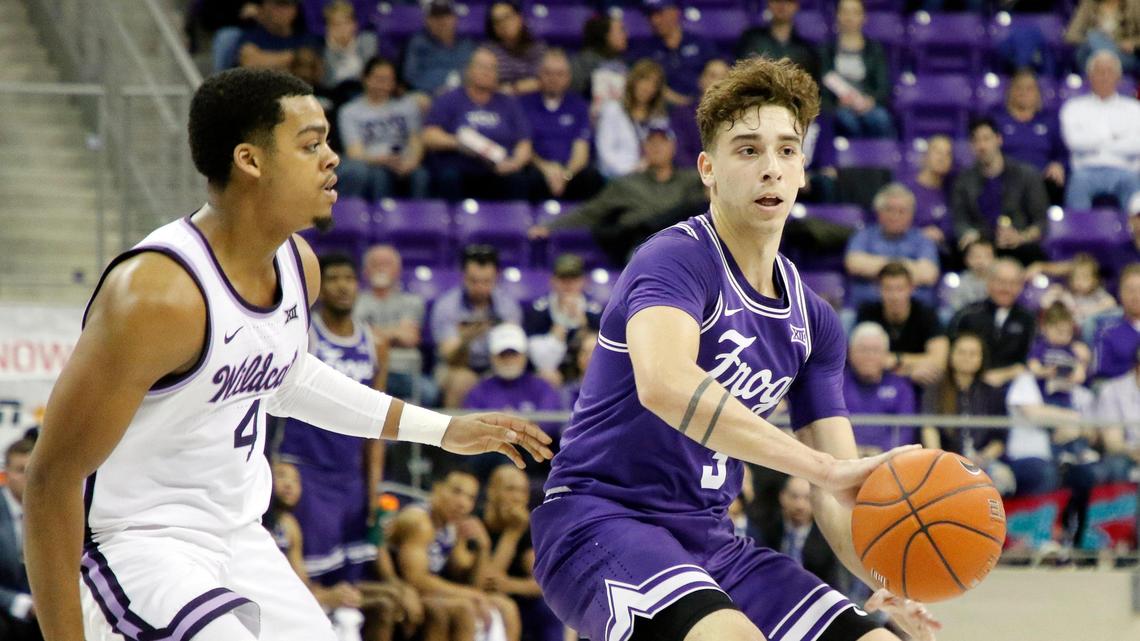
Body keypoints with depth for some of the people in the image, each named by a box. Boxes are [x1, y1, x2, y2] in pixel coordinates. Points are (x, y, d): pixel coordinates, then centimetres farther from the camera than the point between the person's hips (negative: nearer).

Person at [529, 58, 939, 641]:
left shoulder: (812, 320, 12)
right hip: (601, 521, -8)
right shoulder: (676, 258, -13)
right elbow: (663, 382, -36)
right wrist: (828, 468, -38)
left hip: (709, 541, 8)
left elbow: (838, 494, 9)